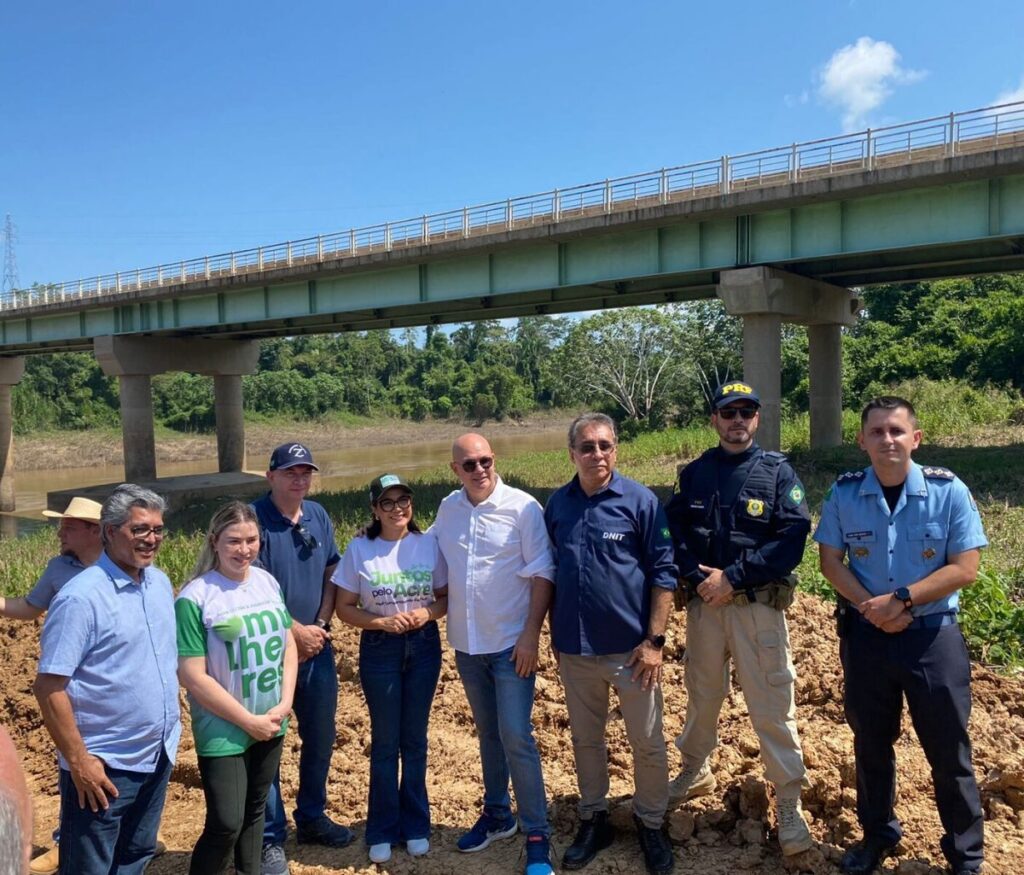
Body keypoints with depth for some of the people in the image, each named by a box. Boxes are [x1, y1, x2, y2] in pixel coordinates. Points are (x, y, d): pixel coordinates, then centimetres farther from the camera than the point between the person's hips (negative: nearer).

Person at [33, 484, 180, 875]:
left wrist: (169, 728, 13)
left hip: (159, 756, 7)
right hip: (103, 766, -7)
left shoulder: (161, 583, 3)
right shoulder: (81, 597, -19)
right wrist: (78, 761, -19)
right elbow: (49, 687, -19)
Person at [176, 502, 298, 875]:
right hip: (223, 731, -5)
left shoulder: (267, 582, 0)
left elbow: (288, 645, 8)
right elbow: (192, 676, -17)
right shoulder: (195, 597, -17)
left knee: (254, 812, 17)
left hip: (271, 725, 5)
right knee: (226, 824, -3)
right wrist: (248, 721, -14)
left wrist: (284, 705, -4)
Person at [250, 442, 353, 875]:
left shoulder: (318, 516, 5)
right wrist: (295, 631, -13)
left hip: (317, 647, 6)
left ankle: (311, 816, 35)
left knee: (321, 737, 16)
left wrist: (320, 625, -3)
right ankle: (271, 838, 18)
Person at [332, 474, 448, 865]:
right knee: (385, 741, 8)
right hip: (379, 650, -1)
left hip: (424, 646, 1)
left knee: (415, 739, 13)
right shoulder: (359, 549, -8)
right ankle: (383, 830, 25)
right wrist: (382, 621, -18)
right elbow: (344, 607, -4)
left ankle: (415, 824, 29)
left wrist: (427, 613, -17)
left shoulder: (429, 544, -5)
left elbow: (446, 596, 3)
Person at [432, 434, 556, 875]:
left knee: (516, 737, -4)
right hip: (467, 643, 5)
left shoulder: (523, 507, -13)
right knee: (488, 733, 18)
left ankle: (537, 834, 10)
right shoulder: (448, 508, 2)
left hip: (511, 643, -5)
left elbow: (542, 575, -12)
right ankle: (497, 814, 35)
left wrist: (531, 635, -16)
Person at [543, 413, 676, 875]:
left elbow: (663, 572, -8)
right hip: (574, 648, 3)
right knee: (585, 739, 17)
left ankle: (651, 824, 29)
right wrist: (554, 634, 9)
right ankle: (593, 819, 34)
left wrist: (654, 640, -12)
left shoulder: (640, 501, -9)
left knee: (647, 742, 9)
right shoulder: (557, 505, 2)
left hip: (630, 647, -3)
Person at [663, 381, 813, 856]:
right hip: (703, 603, 3)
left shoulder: (778, 472, -1)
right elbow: (673, 530, 1)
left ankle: (789, 803, 14)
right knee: (702, 694, 18)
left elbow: (793, 538, -10)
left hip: (759, 605, -3)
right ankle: (695, 771, 39)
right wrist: (698, 579, -15)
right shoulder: (694, 473, 7)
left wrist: (733, 577, -16)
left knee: (772, 705, -1)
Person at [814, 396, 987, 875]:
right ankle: (877, 834, 37)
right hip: (864, 635, 2)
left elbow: (964, 569, -12)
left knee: (948, 750, 9)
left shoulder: (949, 491, -11)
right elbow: (830, 561, -1)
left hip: (933, 637, -2)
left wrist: (901, 599, -19)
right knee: (870, 743, 16)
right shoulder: (844, 493, -5)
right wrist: (871, 607, -15)